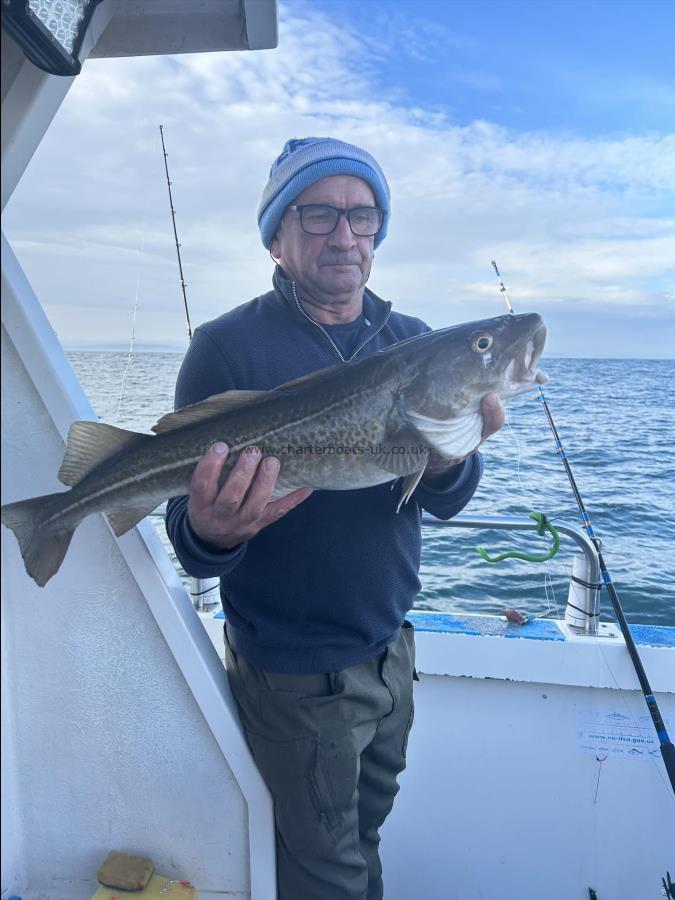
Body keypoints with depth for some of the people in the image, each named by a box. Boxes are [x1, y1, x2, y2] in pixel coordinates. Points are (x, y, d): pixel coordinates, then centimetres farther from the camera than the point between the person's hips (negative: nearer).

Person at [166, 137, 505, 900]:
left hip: (389, 647, 5)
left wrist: (447, 456, -28)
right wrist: (211, 532, -39)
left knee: (366, 830, 28)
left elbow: (445, 504, -5)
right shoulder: (227, 347, -15)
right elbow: (188, 538, -16)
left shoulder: (412, 342, 0)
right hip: (294, 670, -5)